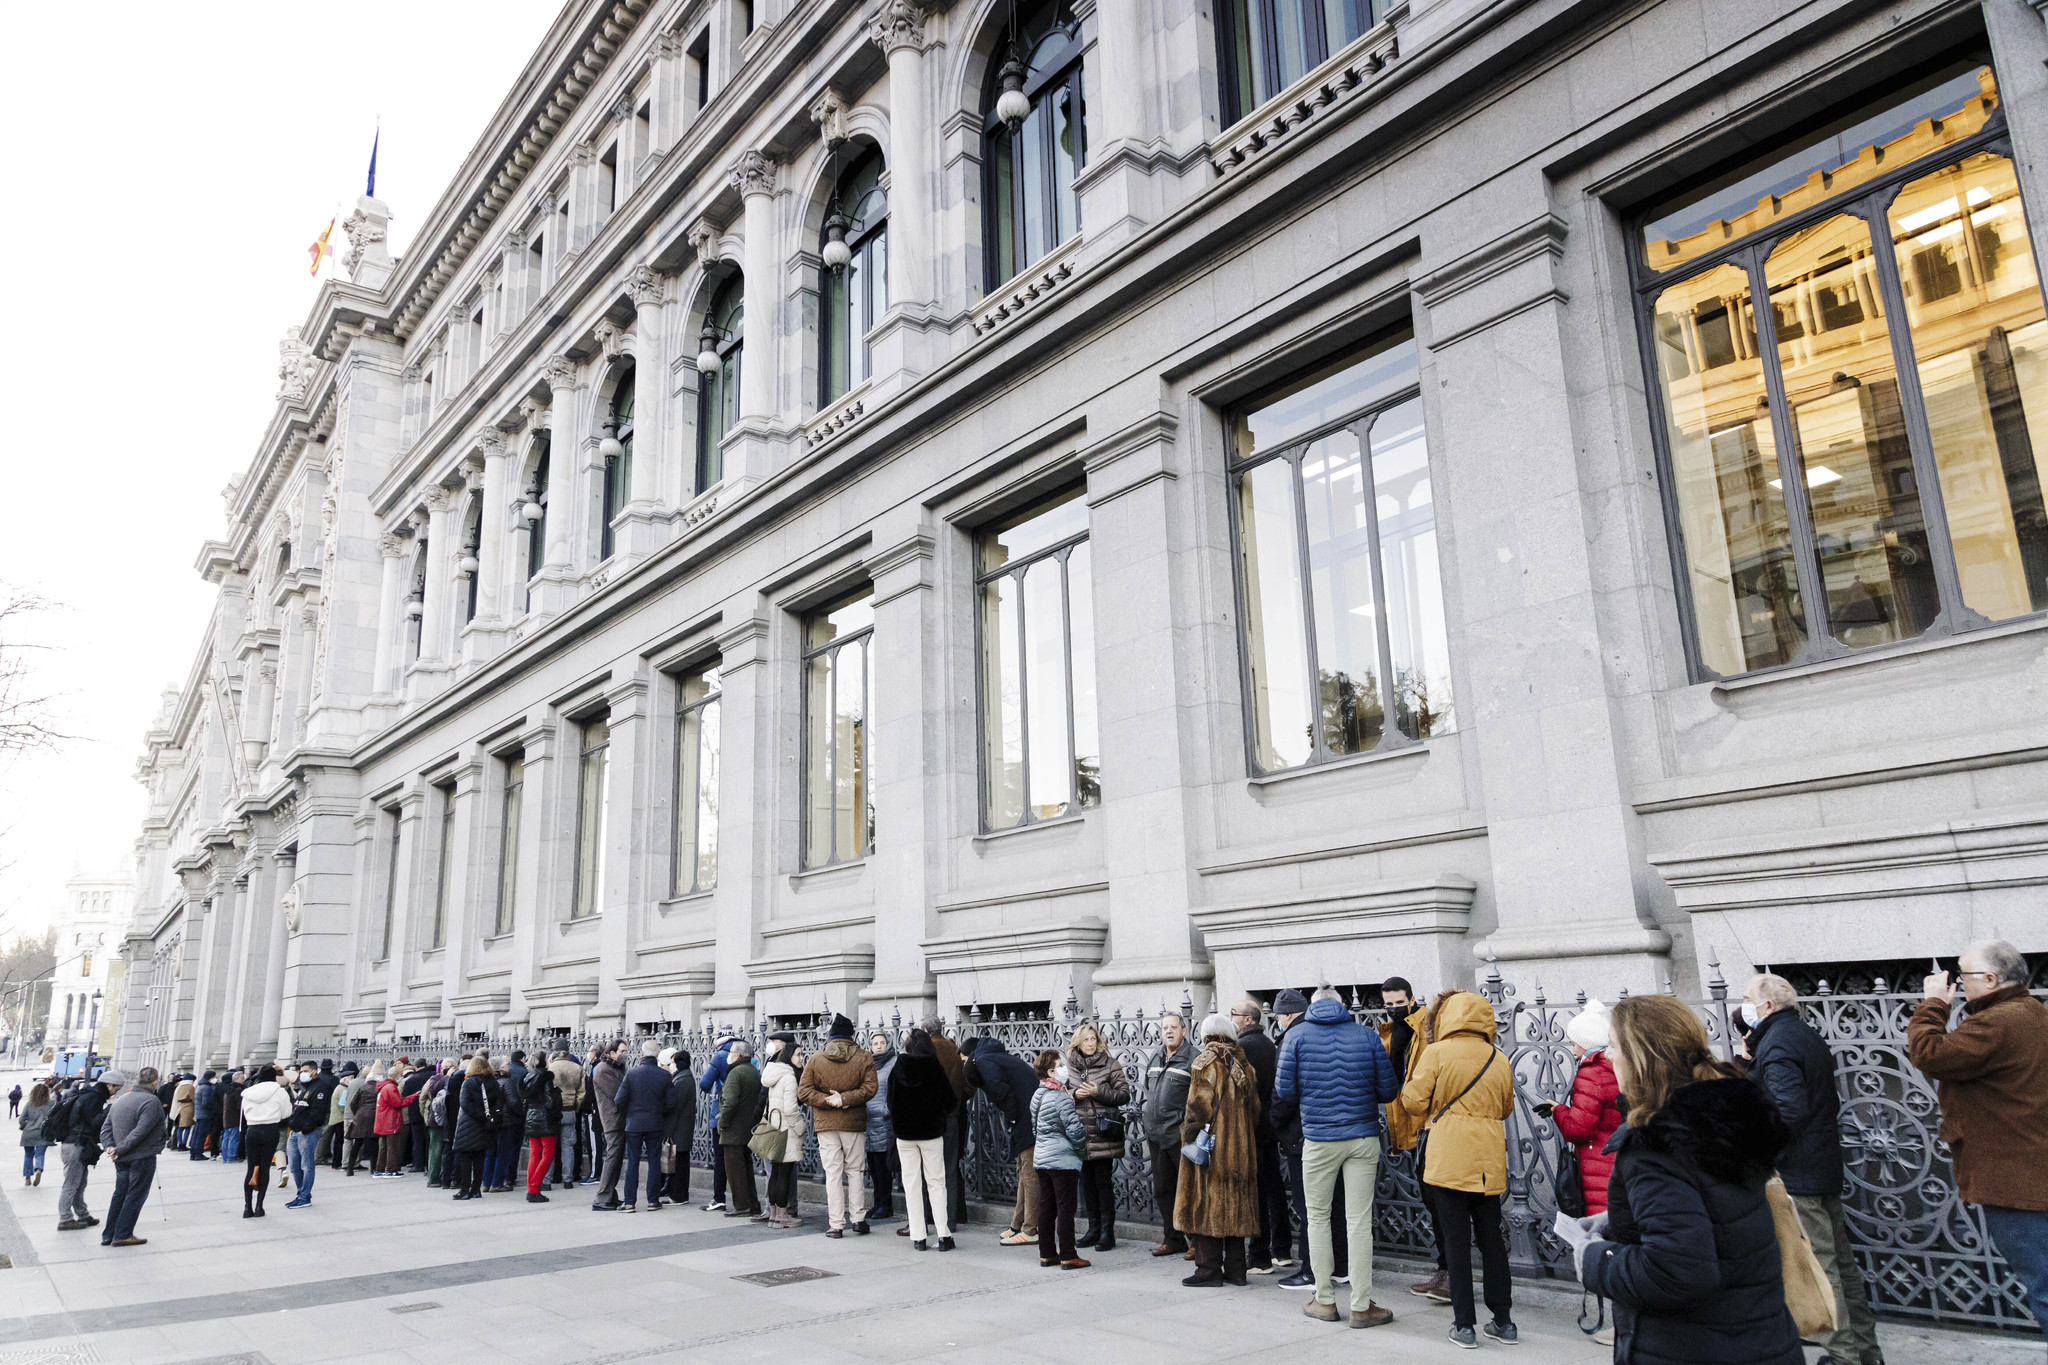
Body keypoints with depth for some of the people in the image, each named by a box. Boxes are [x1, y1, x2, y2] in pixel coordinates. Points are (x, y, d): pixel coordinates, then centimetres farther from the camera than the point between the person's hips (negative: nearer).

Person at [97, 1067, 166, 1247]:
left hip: (122, 1159, 8)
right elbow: (140, 1131, -24)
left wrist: (109, 1146, -2)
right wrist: (120, 1149, -16)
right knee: (136, 1195, 1)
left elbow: (106, 1126, 8)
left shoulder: (121, 1099, 10)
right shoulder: (151, 1102, -17)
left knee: (120, 1193, 17)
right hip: (143, 1157, -8)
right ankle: (123, 1235, 3)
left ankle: (108, 1234, 20)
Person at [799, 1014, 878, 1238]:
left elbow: (803, 1091, -5)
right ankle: (858, 1218, 12)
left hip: (825, 1124, 0)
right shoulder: (864, 1057, -2)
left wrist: (828, 1101, -9)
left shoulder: (815, 1059, 0)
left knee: (833, 1173, 3)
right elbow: (870, 1088, -11)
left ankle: (836, 1224, 3)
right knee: (855, 1170, 12)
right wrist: (845, 1099, -11)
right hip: (854, 1123, 0)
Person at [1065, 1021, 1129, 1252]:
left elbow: (1124, 1094, -3)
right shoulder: (1070, 1066, 7)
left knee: (1104, 1183, -1)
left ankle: (1107, 1232, 7)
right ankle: (1094, 1230, 21)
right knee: (1087, 1183, 10)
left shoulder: (1109, 1064, -2)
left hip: (1103, 1135, -4)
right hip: (1080, 1134, 4)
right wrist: (1074, 1094, -6)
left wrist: (1098, 1092, -14)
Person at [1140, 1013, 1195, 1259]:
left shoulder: (1193, 1059, -9)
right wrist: (1145, 1117, 17)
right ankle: (1173, 1239, 25)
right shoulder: (1155, 1059, 15)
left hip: (1180, 1137, -8)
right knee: (1162, 1190, 14)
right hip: (1157, 1136, 8)